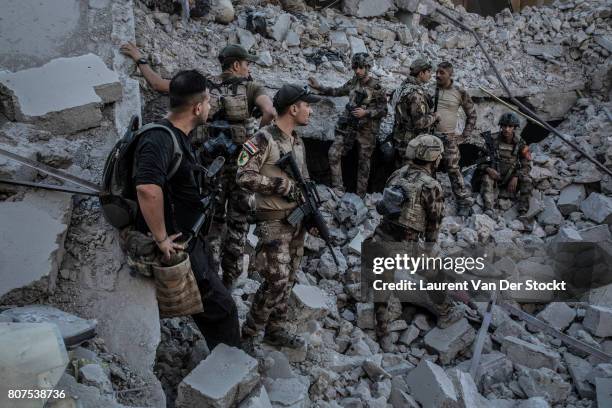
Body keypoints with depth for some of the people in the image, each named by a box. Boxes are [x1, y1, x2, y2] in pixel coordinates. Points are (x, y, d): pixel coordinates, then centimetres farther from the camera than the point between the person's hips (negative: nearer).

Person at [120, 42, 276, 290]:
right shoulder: (251, 88, -6)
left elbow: (158, 84, 0)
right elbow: (270, 112, -26)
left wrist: (139, 60, 15)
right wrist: (257, 134, -8)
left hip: (212, 162, 2)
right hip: (241, 162, -2)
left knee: (213, 218, 16)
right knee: (238, 220, 12)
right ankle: (230, 276, 20)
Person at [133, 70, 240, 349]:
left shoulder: (180, 135, 8)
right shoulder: (160, 138, -25)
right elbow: (148, 189, -42)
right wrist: (161, 239, -32)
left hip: (188, 239, 10)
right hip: (176, 246, -10)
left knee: (207, 305, 24)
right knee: (222, 307, 0)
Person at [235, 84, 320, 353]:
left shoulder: (297, 142, 12)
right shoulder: (264, 139, -14)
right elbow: (243, 176, -21)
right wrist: (281, 185, -20)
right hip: (273, 222, -8)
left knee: (288, 280, 13)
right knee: (277, 280, -9)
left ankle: (275, 330, 27)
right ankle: (248, 333, 9)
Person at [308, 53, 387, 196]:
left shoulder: (376, 87, -10)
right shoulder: (353, 82, 5)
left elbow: (383, 110, -8)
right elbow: (338, 91, 20)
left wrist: (366, 112, -20)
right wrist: (319, 87, 14)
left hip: (366, 130, -5)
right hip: (348, 126, 5)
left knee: (364, 163, 4)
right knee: (333, 153, -7)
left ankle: (360, 196, 15)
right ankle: (338, 188, 2)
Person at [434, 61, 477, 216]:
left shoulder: (459, 93, -1)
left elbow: (471, 114, 10)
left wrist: (464, 135, 4)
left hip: (448, 138, -2)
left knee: (454, 170, -4)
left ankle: (464, 203, 6)